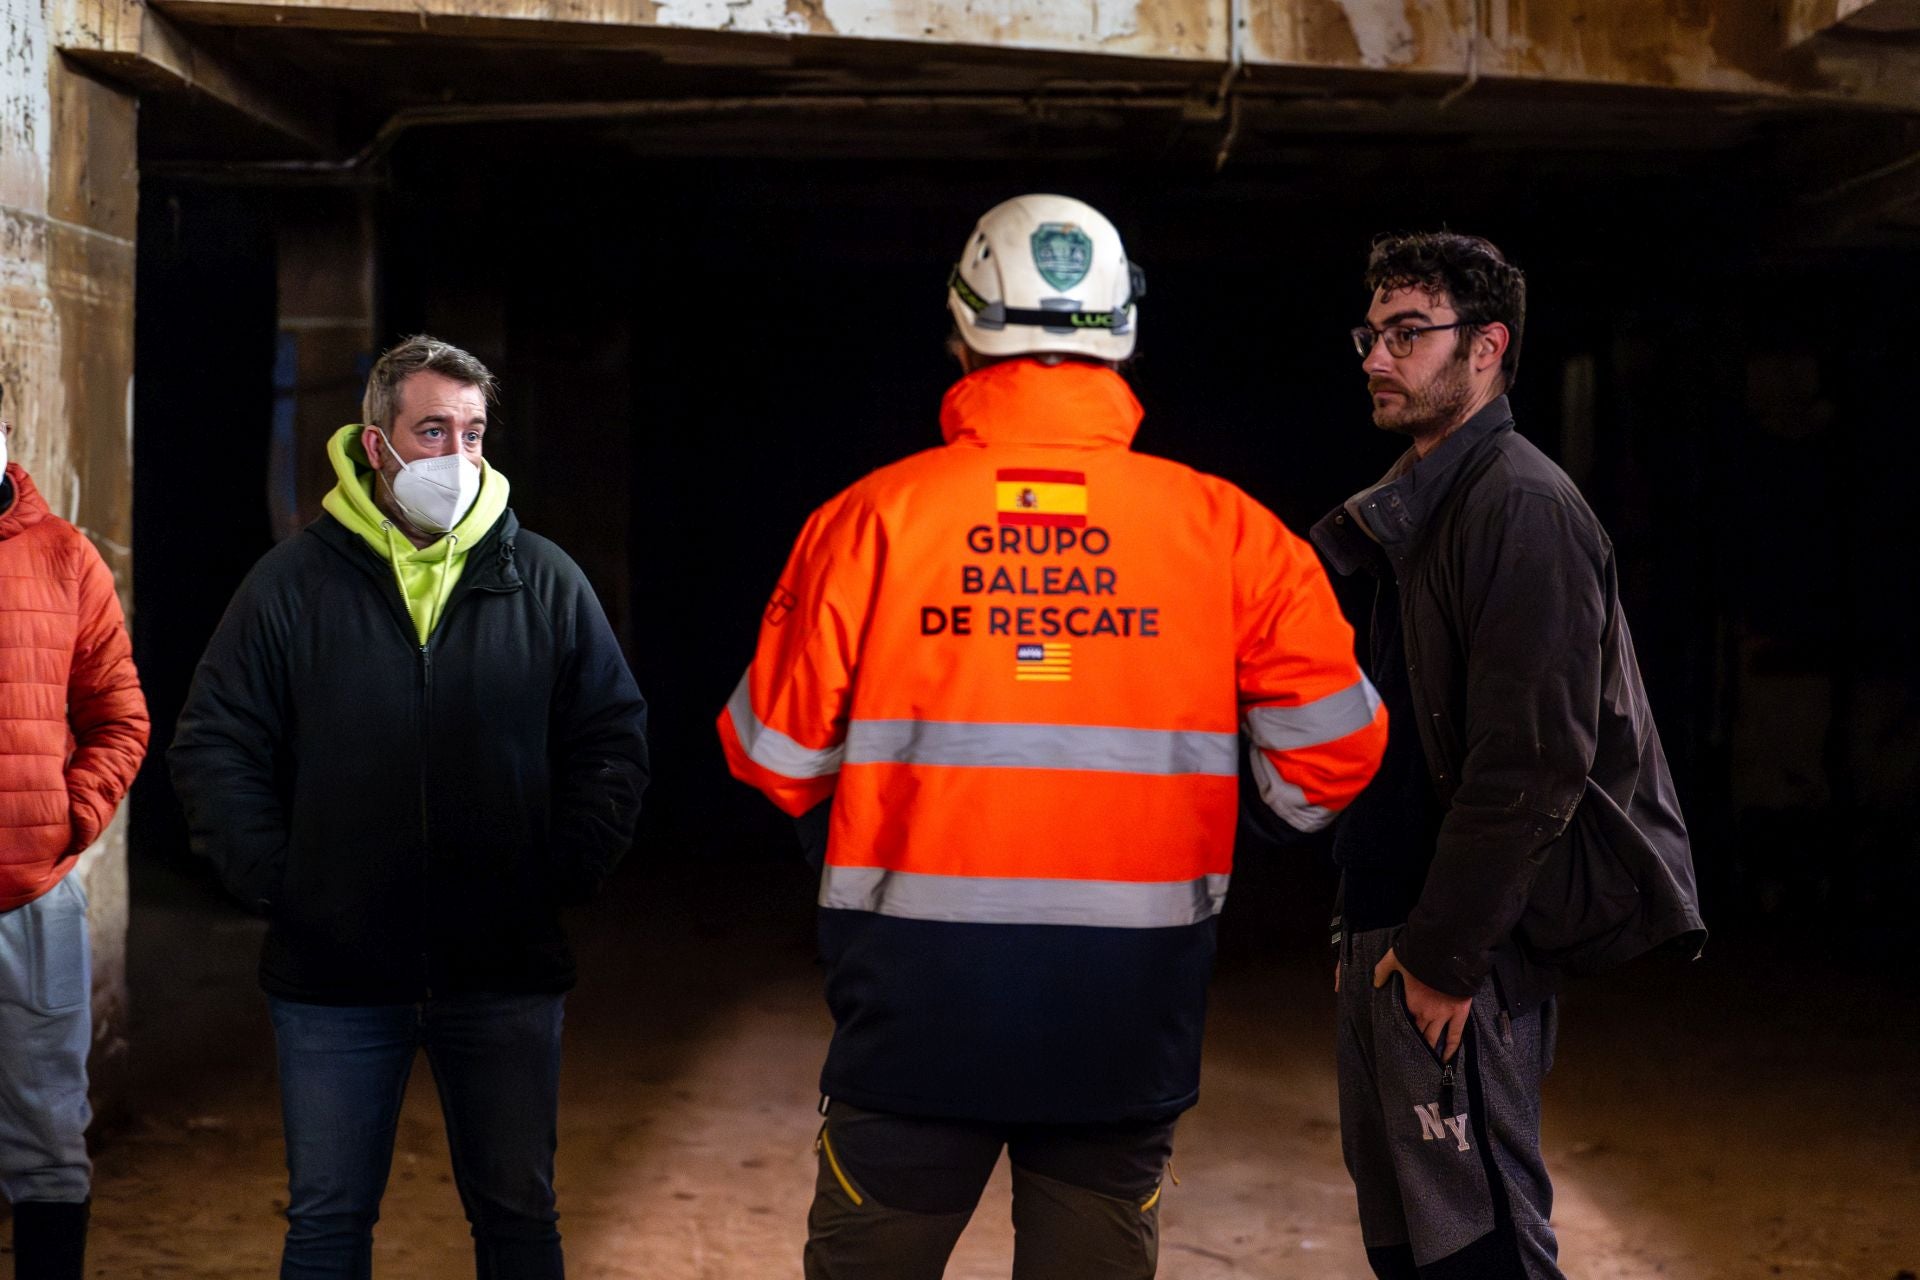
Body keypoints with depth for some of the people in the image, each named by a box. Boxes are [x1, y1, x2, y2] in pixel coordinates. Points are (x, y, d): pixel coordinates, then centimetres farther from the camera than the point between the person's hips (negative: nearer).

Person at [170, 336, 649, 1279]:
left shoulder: (545, 583, 2)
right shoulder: (292, 583, 0)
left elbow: (614, 740, 5)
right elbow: (214, 748, 3)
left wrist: (562, 873, -5)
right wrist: (273, 882, -6)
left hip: (506, 971, 1)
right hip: (335, 972, 0)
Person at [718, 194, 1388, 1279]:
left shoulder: (873, 519, -7)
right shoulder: (1226, 530, -5)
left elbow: (778, 761, -3)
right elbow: (1331, 758, -3)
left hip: (919, 1019, -1)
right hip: (1128, 1030, 1)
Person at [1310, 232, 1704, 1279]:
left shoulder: (1522, 507, -14)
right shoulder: (1415, 507, 16)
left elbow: (1532, 760, -20)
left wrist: (1442, 953, -18)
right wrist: (1368, 929, 16)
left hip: (1464, 948, -10)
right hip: (1393, 925, 10)